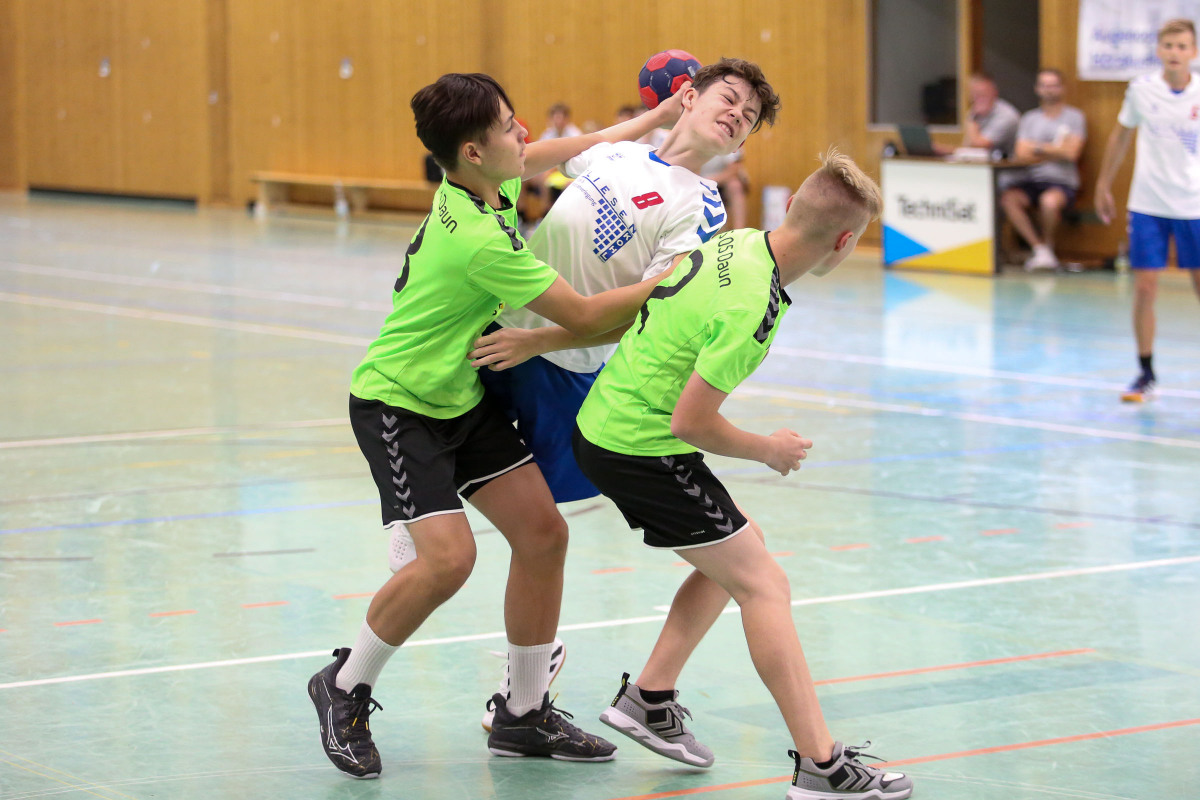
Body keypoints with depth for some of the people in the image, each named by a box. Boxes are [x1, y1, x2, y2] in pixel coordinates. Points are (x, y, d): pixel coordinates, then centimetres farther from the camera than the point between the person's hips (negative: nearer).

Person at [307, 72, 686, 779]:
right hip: (399, 403, -9)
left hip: (464, 396, 9)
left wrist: (660, 118, 15)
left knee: (543, 534, 1)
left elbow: (560, 153, 17)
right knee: (449, 557, -23)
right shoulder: (478, 240, -31)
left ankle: (525, 714, 13)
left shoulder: (485, 180, -5)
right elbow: (583, 316, -24)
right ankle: (346, 687, 1)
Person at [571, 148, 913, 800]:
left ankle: (647, 699, 25)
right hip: (644, 448, -9)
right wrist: (769, 450, -7)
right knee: (763, 585, -6)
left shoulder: (738, 242, 0)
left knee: (727, 567, 21)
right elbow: (691, 423, -23)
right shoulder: (753, 309, -26)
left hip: (602, 424, 9)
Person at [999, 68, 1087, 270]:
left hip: (1063, 181, -3)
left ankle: (1048, 245, -9)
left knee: (1049, 200, -38)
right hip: (1031, 179, 3)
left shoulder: (1074, 117, 5)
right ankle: (1039, 248, -21)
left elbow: (1071, 153, -7)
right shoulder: (1029, 119, 15)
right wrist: (1055, 151, -5)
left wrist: (1037, 148, -1)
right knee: (1008, 198, -29)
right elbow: (1022, 155, 3)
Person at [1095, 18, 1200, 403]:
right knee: (1144, 290, -2)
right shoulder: (1141, 90, -3)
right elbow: (1121, 137, 12)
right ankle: (1145, 374, 10)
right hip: (1147, 206, 1)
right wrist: (1103, 186, 15)